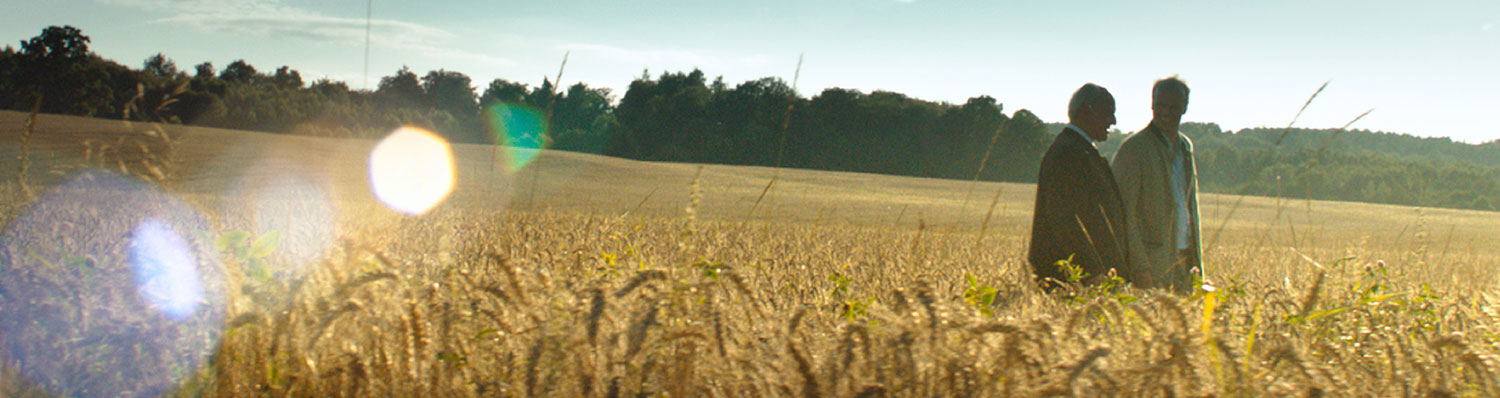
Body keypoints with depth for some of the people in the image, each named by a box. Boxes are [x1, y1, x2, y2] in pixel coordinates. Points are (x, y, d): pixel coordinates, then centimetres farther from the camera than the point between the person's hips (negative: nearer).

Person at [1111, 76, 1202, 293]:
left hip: (1182, 262, 7)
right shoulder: (1133, 149, -10)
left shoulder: (1186, 146, 14)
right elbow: (1124, 214, -13)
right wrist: (1140, 267, -18)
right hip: (1151, 263, -7)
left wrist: (1197, 262, 16)